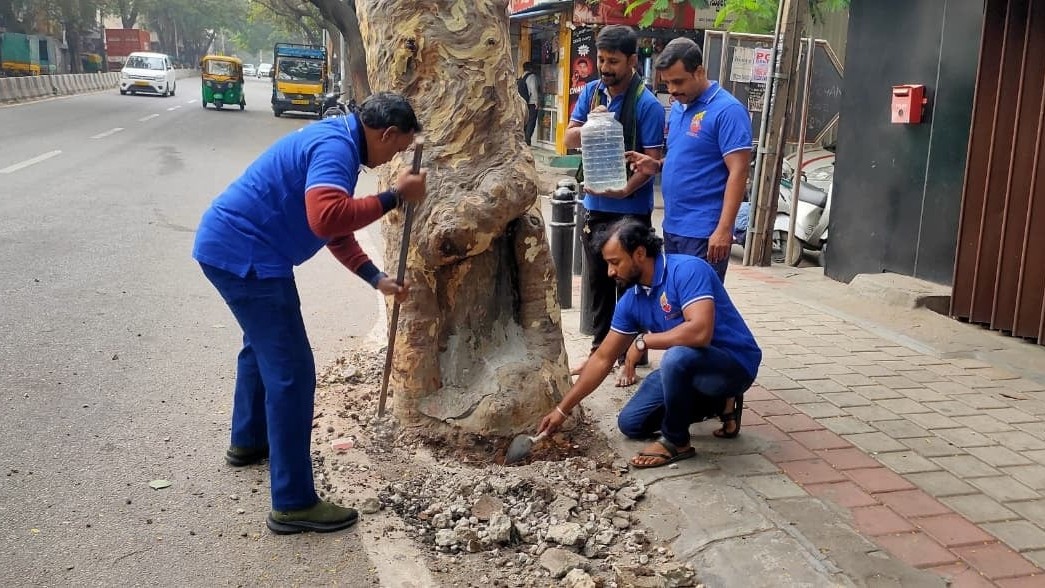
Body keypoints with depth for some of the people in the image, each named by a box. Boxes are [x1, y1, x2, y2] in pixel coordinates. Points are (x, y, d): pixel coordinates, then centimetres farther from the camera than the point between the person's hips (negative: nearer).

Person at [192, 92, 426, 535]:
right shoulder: (336, 148, -18)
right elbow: (326, 218, -37)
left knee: (262, 346, 29)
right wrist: (394, 197, -26)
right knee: (291, 370, -8)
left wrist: (377, 279, 18)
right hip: (243, 254, -11)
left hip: (231, 247, 11)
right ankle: (294, 503, -3)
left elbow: (337, 230, 22)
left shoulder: (337, 142, 15)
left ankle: (248, 442, 49)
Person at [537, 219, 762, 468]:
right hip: (686, 366, 8)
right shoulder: (631, 301, -2)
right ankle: (719, 403, 17)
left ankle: (676, 441, -12)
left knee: (676, 357, -38)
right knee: (631, 423, 9)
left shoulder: (688, 270, -25)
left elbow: (700, 331, -39)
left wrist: (643, 340, -23)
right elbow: (602, 359, 5)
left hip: (735, 362, -8)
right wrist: (562, 409, 4)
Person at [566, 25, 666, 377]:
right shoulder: (591, 92, 5)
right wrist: (589, 125, -17)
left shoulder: (647, 104, -14)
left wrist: (626, 189, -31)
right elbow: (569, 140, 4)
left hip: (630, 210, -6)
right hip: (594, 204, 6)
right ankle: (600, 348, 28)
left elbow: (652, 160, -16)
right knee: (598, 281, 15)